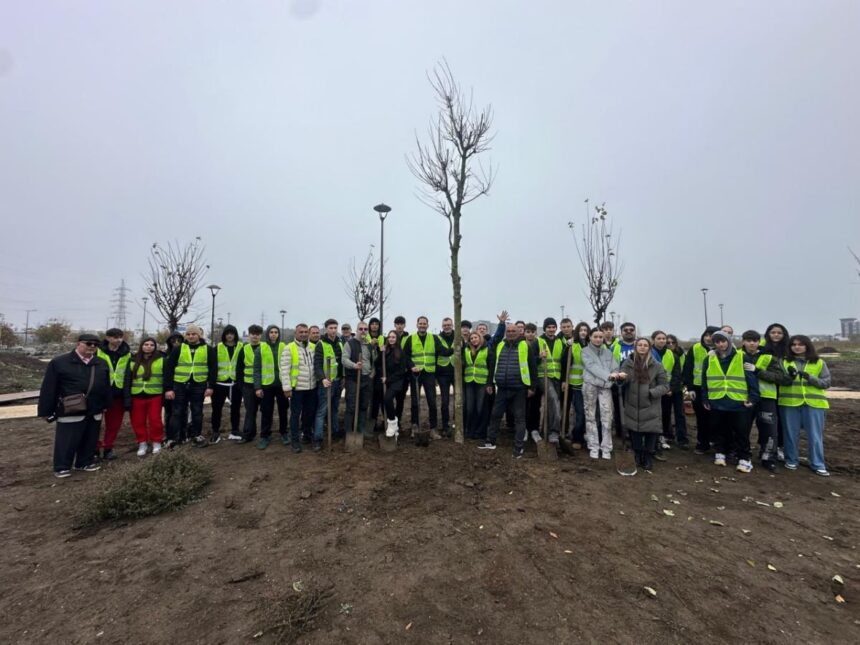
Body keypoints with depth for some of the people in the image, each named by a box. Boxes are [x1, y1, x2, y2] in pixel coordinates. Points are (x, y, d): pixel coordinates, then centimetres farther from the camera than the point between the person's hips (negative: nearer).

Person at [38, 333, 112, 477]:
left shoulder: (102, 364, 9)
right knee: (66, 441, 3)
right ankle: (62, 467, 19)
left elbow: (106, 386, 14)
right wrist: (46, 410, -5)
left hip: (95, 410, 5)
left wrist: (106, 405, 13)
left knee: (90, 439, 14)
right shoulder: (58, 362, -5)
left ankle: (85, 462, 28)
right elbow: (48, 388, -5)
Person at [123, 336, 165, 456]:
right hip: (137, 396, 3)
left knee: (155, 419, 0)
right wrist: (127, 398, 1)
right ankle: (142, 443, 23)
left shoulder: (161, 359, 0)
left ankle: (156, 442, 16)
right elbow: (127, 380, 7)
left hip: (155, 395, -3)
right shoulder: (133, 361, 7)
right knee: (138, 421, 8)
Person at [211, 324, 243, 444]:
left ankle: (235, 431, 23)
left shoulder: (241, 347, 2)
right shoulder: (218, 347, 2)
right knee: (217, 408, 5)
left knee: (235, 408, 10)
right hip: (220, 383, 0)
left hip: (235, 383, 0)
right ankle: (215, 432, 19)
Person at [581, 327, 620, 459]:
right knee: (590, 417, 3)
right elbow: (592, 367, -13)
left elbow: (615, 368, 5)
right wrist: (608, 375, -26)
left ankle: (606, 448, 7)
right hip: (590, 385, -2)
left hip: (606, 386, 2)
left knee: (607, 417, -4)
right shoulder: (585, 351, 2)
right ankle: (593, 447, 13)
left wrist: (615, 375, -19)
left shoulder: (609, 352, 14)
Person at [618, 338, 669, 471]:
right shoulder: (628, 362, 2)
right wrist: (621, 376, -31)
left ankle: (648, 458, 24)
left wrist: (651, 392, -19)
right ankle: (637, 457, 29)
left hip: (650, 407, -1)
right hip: (632, 406, 1)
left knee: (650, 432, 4)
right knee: (634, 432, 10)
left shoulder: (657, 365, -2)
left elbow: (665, 385, -1)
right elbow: (622, 377, -6)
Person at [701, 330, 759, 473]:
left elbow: (752, 378, -3)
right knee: (720, 430, 12)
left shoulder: (742, 357, -3)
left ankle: (744, 459, 17)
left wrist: (753, 397, -9)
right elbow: (705, 381, 10)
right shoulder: (709, 359, 5)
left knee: (741, 432, 5)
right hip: (717, 403, 3)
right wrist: (705, 399, 9)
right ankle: (721, 453, 27)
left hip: (739, 403, -2)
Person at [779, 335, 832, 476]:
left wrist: (810, 378, -14)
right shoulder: (785, 362, 4)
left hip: (814, 403, 0)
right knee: (791, 434, 9)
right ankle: (791, 460, 22)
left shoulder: (819, 363, 5)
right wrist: (789, 376, -17)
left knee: (815, 435, 5)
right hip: (789, 403, 0)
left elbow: (827, 383, 2)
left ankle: (818, 465, 17)